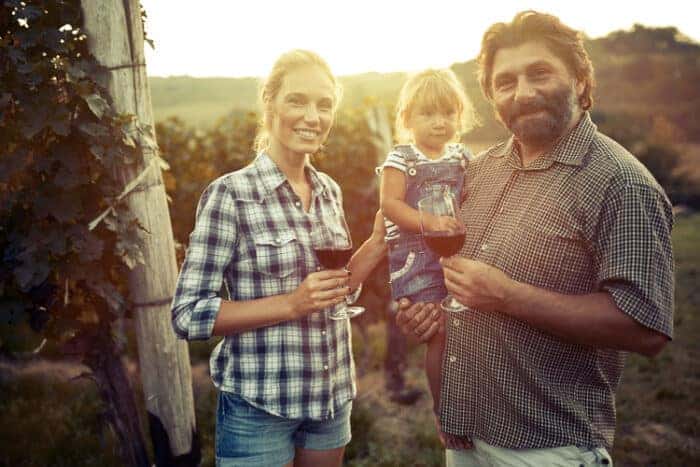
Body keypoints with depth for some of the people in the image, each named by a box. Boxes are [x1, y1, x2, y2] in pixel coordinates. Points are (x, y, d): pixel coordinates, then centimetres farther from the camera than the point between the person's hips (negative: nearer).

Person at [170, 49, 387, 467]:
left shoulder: (329, 190, 3)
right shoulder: (230, 194, -15)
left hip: (332, 396, 6)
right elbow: (189, 314, -15)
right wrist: (291, 304, -23)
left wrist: (379, 242, -3)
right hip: (259, 404, -5)